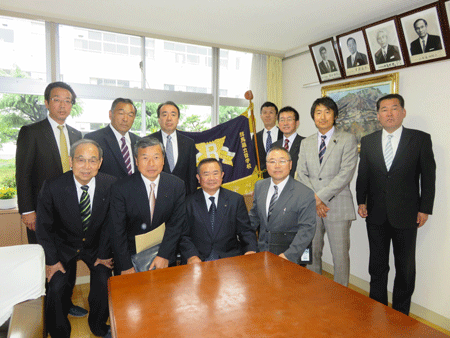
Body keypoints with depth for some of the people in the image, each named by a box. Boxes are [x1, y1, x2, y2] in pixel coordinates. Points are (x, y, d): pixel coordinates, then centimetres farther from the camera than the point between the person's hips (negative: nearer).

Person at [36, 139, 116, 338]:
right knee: (56, 286, -15)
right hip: (64, 246, 0)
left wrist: (103, 254, -7)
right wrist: (52, 259, -8)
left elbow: (111, 223, -6)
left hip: (96, 245, 0)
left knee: (103, 282, -15)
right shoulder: (52, 187, -18)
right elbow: (43, 227, -6)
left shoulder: (111, 185, -16)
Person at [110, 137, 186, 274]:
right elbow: (117, 231, -8)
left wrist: (164, 255, -10)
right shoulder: (120, 189, -9)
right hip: (131, 255, -1)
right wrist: (126, 266, -12)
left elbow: (176, 223, -2)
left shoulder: (177, 185, -4)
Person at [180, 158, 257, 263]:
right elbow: (184, 235, 4)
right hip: (199, 259, -1)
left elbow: (246, 231, 9)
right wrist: (191, 256, -14)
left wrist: (250, 251, -11)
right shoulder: (189, 202, 6)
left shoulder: (236, 199, 9)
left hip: (230, 258, 1)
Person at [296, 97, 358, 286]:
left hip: (337, 206, -3)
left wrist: (321, 196, -14)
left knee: (340, 255, 2)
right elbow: (301, 174, 7)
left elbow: (346, 173, -10)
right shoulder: (306, 143, 13)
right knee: (312, 252, 11)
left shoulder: (348, 140, 1)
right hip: (311, 206, 4)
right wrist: (313, 200, -7)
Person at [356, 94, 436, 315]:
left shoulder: (420, 139, -2)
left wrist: (425, 209, -5)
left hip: (406, 215, -2)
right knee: (377, 266, 14)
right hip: (376, 214, 2)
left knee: (405, 268, 11)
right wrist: (361, 201, -2)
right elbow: (363, 175, 8)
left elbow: (428, 176, -2)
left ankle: (400, 314, 29)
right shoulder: (368, 141, 5)